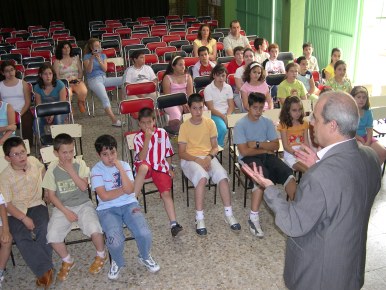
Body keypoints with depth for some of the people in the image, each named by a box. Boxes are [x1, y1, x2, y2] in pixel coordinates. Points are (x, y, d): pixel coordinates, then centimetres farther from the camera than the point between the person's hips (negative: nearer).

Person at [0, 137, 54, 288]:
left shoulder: (33, 161, 0)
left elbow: (43, 172, 26)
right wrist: (24, 218, -22)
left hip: (36, 205, 2)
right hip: (16, 211, -2)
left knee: (43, 230, -26)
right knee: (22, 238, -27)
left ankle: (42, 271, -14)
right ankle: (46, 269, -19)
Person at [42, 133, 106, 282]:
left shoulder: (80, 164, -5)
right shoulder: (52, 169, -4)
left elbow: (84, 187, -14)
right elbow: (51, 195, -2)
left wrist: (71, 170, -20)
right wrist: (66, 211, -11)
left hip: (83, 204, -1)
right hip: (62, 207, 1)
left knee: (95, 229, -27)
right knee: (52, 236, -22)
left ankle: (101, 255, 6)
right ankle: (67, 260, 9)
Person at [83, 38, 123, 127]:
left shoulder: (103, 55, 15)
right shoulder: (87, 57, 3)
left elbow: (105, 69, 3)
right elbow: (89, 70, -8)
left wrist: (99, 60, -12)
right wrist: (92, 59, -18)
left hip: (104, 78, 5)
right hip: (93, 80, -5)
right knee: (105, 98, -30)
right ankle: (114, 120, -39)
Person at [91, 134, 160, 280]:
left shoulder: (124, 165, 4)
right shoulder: (96, 170, -3)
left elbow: (129, 190, -12)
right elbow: (104, 196, -14)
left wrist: (120, 168, -16)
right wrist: (124, 189, -7)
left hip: (129, 204, 2)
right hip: (107, 209, -2)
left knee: (144, 234, -24)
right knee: (115, 241, -29)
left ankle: (145, 257, 13)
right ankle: (117, 262, 8)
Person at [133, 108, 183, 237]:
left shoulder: (162, 133, 6)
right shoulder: (138, 137, 0)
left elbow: (168, 153, 16)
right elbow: (141, 158, -14)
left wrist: (169, 168, 10)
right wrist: (147, 139, -19)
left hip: (160, 166, 2)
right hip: (144, 166, -1)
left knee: (166, 192, -19)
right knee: (143, 167, -39)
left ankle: (173, 224, -26)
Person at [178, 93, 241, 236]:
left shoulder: (210, 123, 6)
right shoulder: (184, 126, -1)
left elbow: (215, 147, 8)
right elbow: (181, 153, -3)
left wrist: (209, 157, -14)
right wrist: (198, 160, -19)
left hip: (208, 157, 3)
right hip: (190, 159, -3)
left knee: (222, 176, -28)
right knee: (202, 177, -36)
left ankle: (229, 214, -17)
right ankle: (199, 218, -30)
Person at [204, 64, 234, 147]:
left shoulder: (228, 87, 7)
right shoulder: (208, 89, -5)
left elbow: (231, 105, 6)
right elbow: (211, 108, -8)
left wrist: (228, 116, -14)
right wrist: (223, 116, -19)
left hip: (228, 113, 4)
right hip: (215, 115, -4)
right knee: (222, 129, -33)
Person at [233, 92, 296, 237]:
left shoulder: (267, 122, 9)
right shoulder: (240, 125, -6)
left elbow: (275, 146, 3)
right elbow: (244, 151, -13)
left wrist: (257, 144, -10)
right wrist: (265, 148, -5)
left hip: (267, 155, 5)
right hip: (248, 158, -5)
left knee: (287, 172, -23)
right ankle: (253, 218, -31)